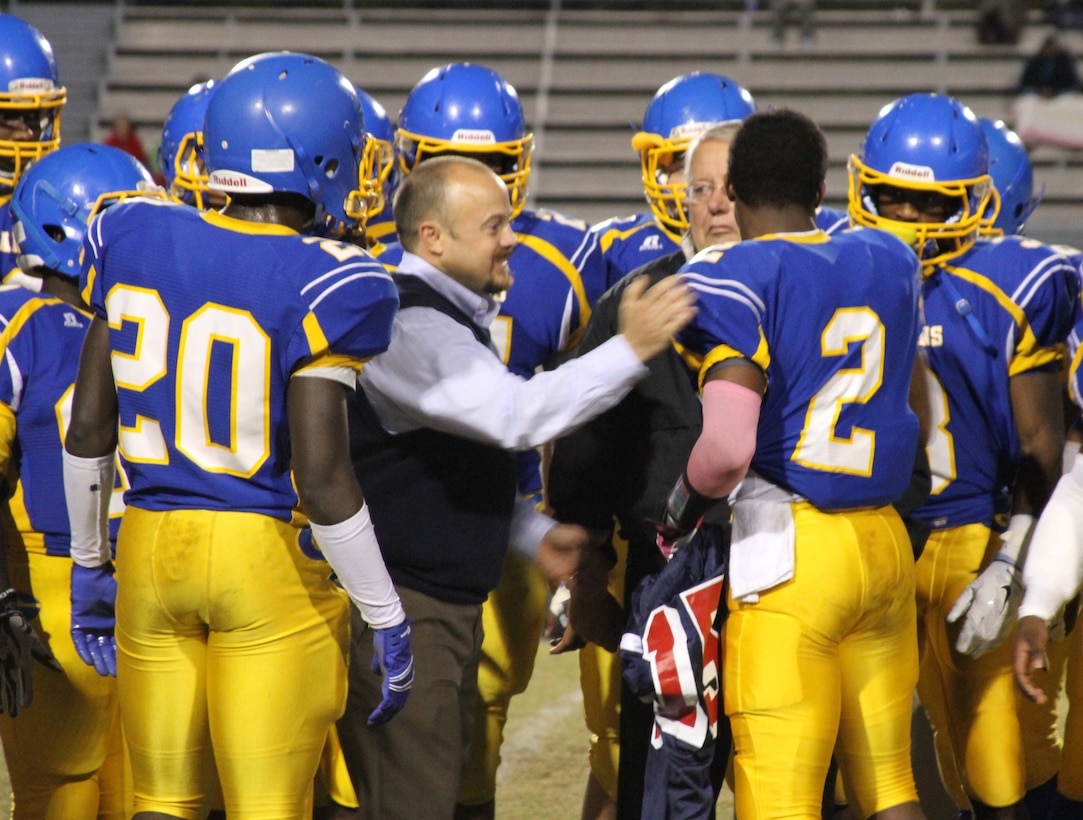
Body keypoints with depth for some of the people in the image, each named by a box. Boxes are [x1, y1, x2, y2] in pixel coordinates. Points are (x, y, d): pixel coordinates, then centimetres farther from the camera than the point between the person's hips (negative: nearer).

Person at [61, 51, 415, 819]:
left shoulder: (133, 241, 2)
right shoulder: (322, 286, -14)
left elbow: (88, 425, 8)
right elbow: (321, 476, -17)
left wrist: (89, 562, 20)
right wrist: (387, 618, -7)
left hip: (153, 552, 5)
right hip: (269, 558, -5)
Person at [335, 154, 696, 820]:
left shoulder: (457, 316, 16)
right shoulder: (408, 327, -18)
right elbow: (512, 415, -31)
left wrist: (533, 534, 12)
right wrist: (628, 352, -29)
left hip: (450, 605, 11)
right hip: (400, 603, -11)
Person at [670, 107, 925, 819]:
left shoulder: (731, 280, -11)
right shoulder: (890, 263, 10)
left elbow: (728, 448, -20)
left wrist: (681, 512, -2)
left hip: (788, 550, -7)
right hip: (886, 544, 7)